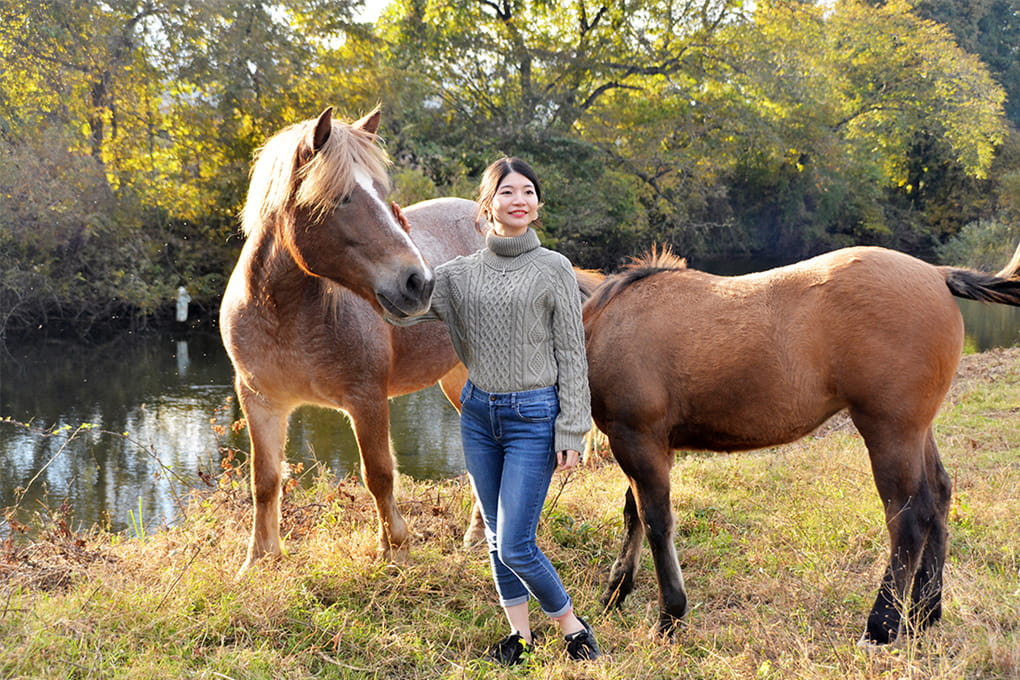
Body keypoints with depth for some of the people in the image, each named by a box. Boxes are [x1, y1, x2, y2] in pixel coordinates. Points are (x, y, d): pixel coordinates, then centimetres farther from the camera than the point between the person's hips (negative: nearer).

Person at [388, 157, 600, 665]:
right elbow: (398, 308, 4)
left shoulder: (554, 269, -5)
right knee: (496, 537, 12)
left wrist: (570, 432, -9)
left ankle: (572, 627, 15)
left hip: (533, 418, -4)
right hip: (478, 413, 5)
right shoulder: (460, 272, 4)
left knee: (515, 547, -7)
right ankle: (520, 633, 28)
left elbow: (572, 355, -5)